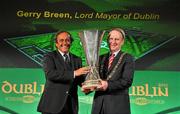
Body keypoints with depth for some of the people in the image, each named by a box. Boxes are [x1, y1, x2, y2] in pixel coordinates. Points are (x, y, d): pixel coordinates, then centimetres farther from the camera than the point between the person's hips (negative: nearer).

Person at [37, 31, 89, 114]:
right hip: (52, 104, -4)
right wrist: (74, 73, -22)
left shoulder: (77, 60, 16)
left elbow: (81, 80, 10)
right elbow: (50, 74, -16)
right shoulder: (49, 57, 2)